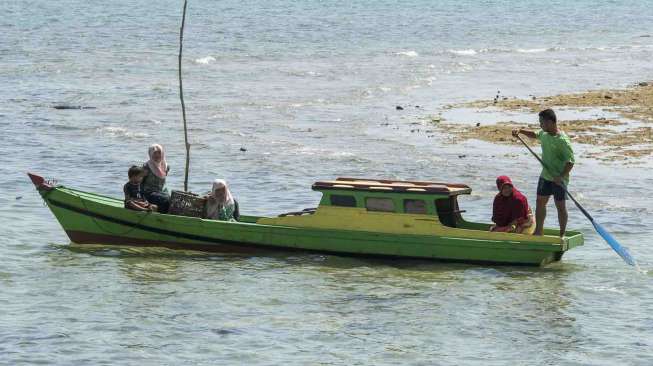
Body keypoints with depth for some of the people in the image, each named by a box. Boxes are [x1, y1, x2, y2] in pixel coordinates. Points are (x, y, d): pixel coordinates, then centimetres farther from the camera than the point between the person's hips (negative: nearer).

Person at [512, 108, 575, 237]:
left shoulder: (562, 140, -22)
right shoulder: (544, 134, 3)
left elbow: (570, 161, -24)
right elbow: (535, 135, 27)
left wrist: (561, 176, -31)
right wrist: (520, 131, 12)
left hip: (558, 179, -8)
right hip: (545, 176, 8)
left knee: (560, 205, 1)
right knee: (540, 202, 15)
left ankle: (562, 234, 12)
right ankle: (539, 231, 28)